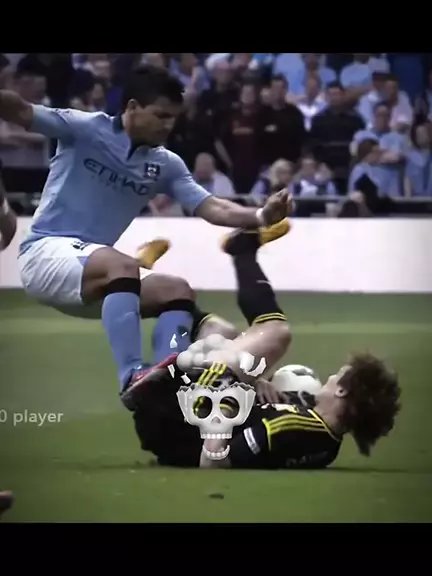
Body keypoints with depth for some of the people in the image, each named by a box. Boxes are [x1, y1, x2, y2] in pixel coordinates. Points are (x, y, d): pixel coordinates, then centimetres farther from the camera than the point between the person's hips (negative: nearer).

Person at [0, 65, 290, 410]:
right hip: (47, 253, -7)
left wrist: (261, 217, -18)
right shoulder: (85, 128, -7)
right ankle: (132, 379, -47)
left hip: (97, 281, 7)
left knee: (177, 290, -10)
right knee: (123, 265, -35)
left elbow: (213, 209, 1)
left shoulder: (166, 165, 8)